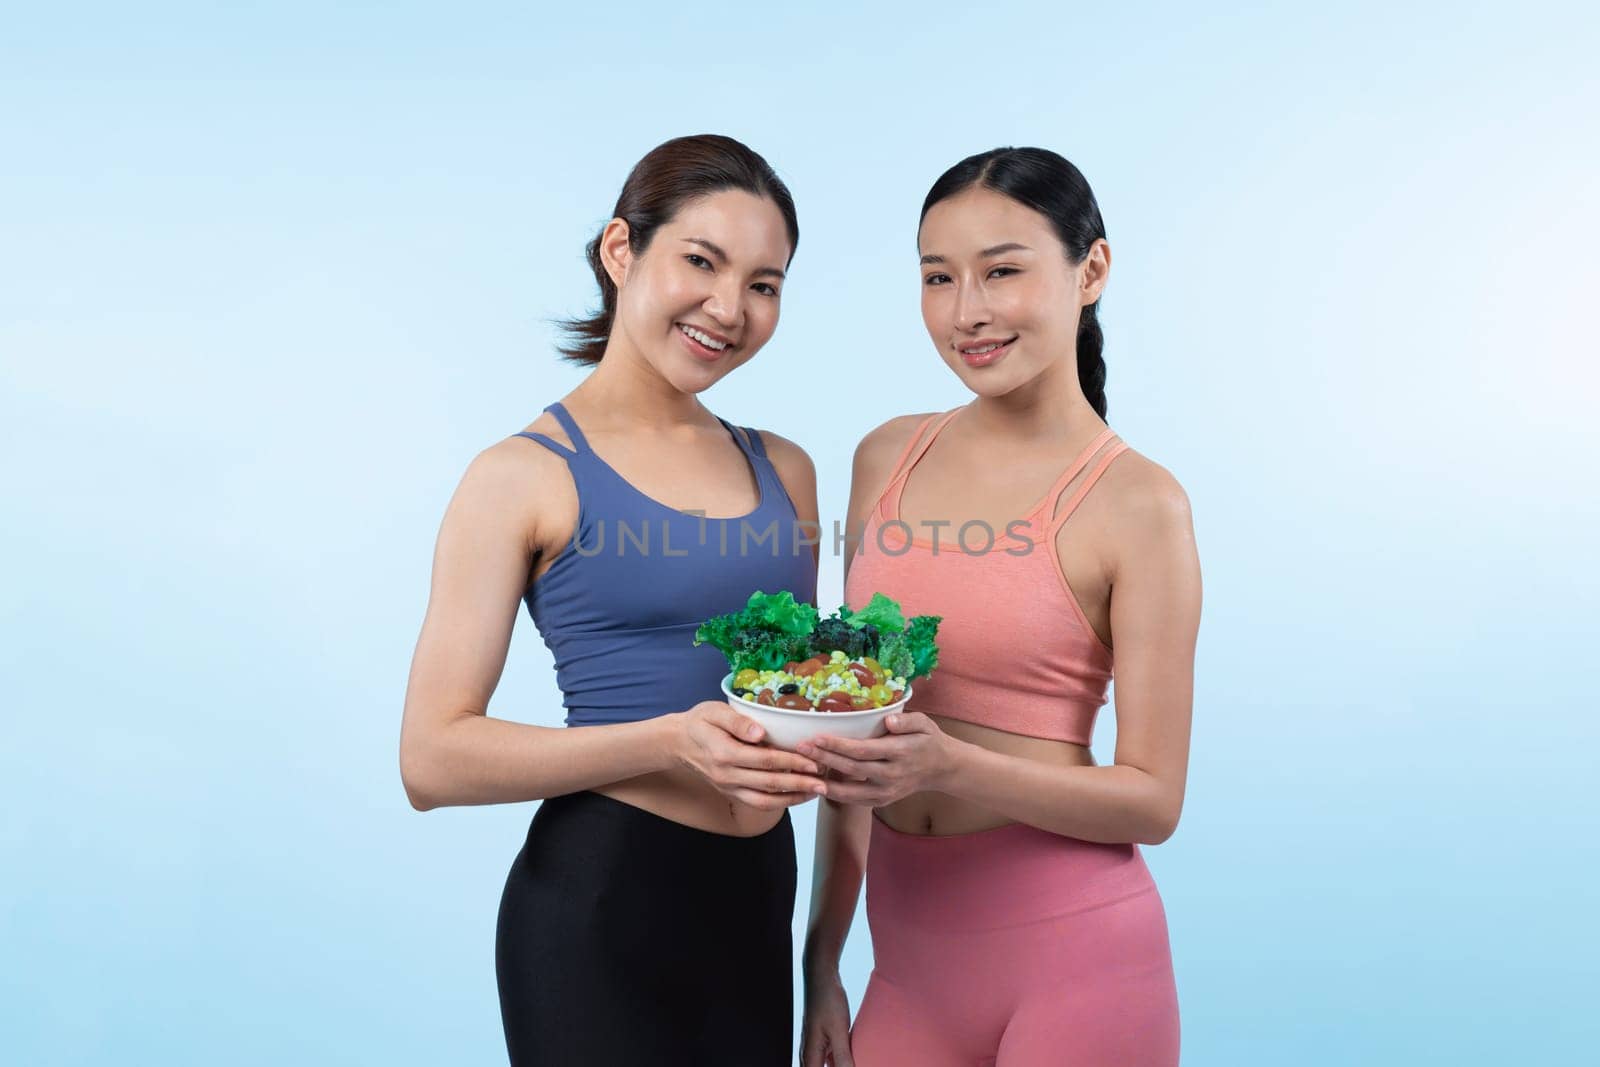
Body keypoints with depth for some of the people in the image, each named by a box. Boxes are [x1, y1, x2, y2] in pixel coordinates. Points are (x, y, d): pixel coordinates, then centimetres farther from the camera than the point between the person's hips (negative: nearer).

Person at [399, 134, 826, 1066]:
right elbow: (434, 759, -13)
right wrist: (670, 743, -23)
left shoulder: (785, 471, 8)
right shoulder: (524, 475, -8)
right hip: (600, 896, -5)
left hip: (760, 892, 6)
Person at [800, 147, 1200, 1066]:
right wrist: (822, 961, 11)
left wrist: (949, 766, -24)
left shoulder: (1138, 505, -11)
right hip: (913, 952, 4)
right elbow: (855, 734, 8)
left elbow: (1153, 800, -9)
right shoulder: (888, 460, 3)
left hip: (1070, 959, -4)